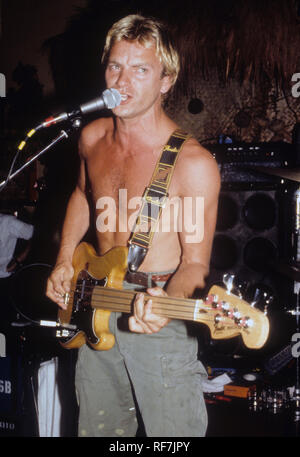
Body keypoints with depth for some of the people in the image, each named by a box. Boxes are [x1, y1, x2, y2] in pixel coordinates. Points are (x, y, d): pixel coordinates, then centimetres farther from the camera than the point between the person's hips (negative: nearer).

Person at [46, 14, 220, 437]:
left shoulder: (193, 164, -20)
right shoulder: (92, 137, -1)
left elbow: (195, 261, -14)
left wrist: (168, 303, -33)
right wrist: (64, 261, 9)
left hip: (161, 324, -5)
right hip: (96, 310, 6)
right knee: (98, 428, 22)